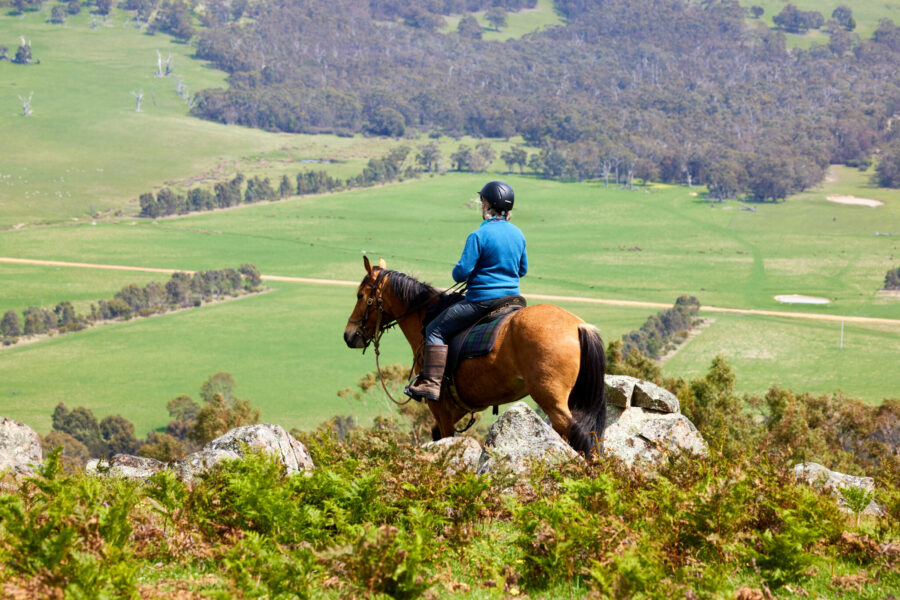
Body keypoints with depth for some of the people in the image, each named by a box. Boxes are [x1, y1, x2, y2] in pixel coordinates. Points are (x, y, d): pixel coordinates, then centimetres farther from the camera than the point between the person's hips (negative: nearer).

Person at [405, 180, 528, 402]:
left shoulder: (479, 236, -16)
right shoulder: (518, 234, 5)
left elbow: (462, 272, -17)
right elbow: (523, 269, 17)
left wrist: (458, 275, 5)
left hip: (482, 300, -7)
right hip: (512, 300, 7)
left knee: (436, 330, 1)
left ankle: (431, 382, -11)